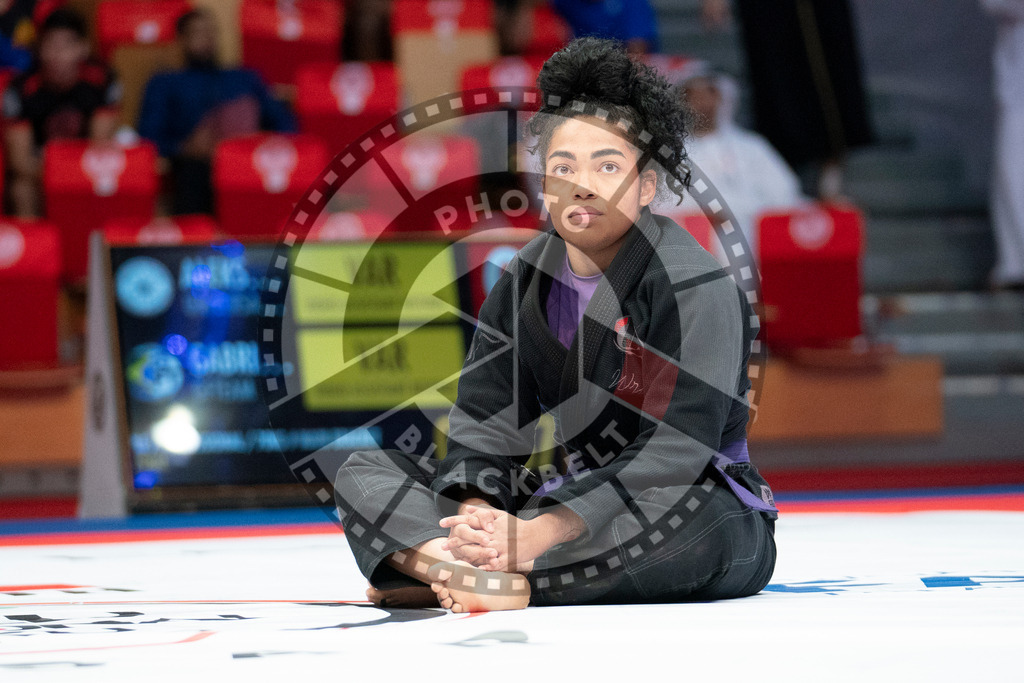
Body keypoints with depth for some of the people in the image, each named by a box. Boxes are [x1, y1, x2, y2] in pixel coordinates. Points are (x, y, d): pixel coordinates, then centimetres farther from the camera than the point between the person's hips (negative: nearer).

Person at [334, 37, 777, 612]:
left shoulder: (692, 283, -15)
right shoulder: (526, 280, 5)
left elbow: (678, 447, -25)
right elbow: (485, 419, 1)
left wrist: (537, 534, -34)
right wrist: (479, 516, -24)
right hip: (575, 495, 6)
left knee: (697, 523, -43)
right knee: (365, 473, -6)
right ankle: (475, 568, -38)